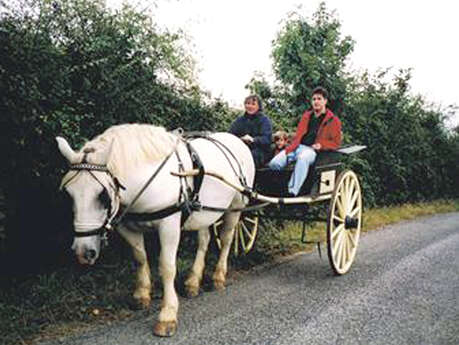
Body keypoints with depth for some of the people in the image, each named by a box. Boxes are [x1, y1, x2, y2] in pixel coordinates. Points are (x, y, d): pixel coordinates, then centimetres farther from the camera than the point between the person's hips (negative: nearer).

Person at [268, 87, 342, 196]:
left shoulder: (333, 120, 12)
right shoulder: (306, 116, 25)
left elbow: (336, 143, 10)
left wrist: (321, 145, -9)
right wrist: (289, 149, 2)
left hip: (312, 149, -5)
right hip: (298, 146, 5)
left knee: (302, 158, -43)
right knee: (274, 163, -22)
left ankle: (292, 193, -44)